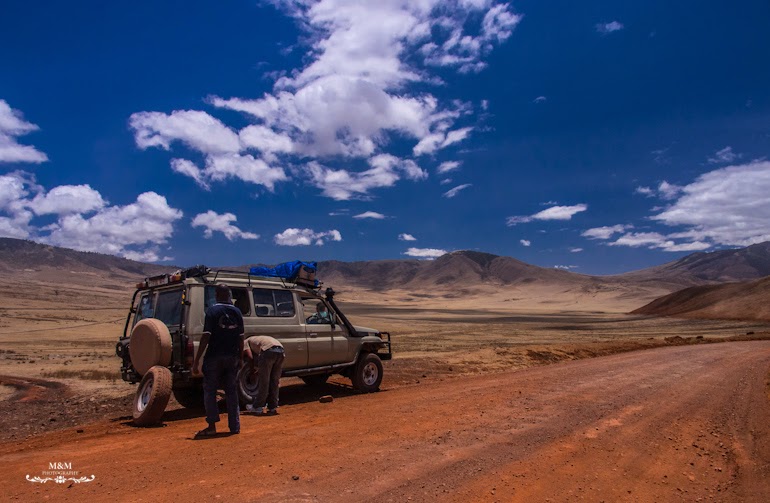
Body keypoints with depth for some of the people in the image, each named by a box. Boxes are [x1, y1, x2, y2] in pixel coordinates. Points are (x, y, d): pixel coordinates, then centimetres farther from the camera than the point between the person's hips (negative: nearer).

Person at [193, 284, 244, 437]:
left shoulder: (212, 311, -9)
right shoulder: (237, 312, 5)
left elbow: (206, 337, -14)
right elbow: (241, 338, 7)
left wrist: (196, 361, -11)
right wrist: (240, 358, 16)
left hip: (214, 357, -4)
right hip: (232, 357, 4)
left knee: (209, 390, 8)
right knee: (231, 390, 12)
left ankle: (212, 426, 6)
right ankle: (234, 426, 15)